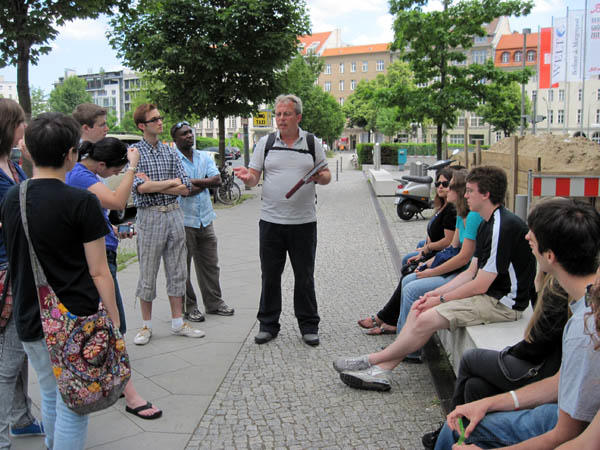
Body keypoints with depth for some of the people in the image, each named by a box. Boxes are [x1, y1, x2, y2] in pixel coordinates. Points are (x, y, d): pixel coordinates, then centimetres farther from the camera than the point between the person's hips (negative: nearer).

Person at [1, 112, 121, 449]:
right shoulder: (82, 202, -16)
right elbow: (98, 273, -13)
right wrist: (114, 320, -6)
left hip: (30, 320, 7)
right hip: (75, 321, -6)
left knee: (50, 394, 25)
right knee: (72, 406, 6)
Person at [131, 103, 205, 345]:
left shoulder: (170, 152, 8)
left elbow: (186, 188, 0)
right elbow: (140, 187, -18)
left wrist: (153, 186, -11)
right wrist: (172, 182, -8)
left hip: (174, 214, 4)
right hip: (149, 217, -4)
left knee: (177, 271, 9)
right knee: (148, 273, 4)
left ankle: (177, 322, 20)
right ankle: (146, 325, 18)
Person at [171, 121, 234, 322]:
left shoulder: (204, 157, 12)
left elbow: (217, 179, -1)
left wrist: (194, 181, -12)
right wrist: (205, 183, -8)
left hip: (205, 220, 6)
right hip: (183, 221, -5)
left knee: (210, 264, 13)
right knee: (183, 267, 4)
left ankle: (214, 302, 25)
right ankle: (188, 307, 15)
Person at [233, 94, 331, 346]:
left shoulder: (312, 143, 5)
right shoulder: (265, 143, 6)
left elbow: (326, 176, 9)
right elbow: (254, 178, 5)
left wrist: (319, 177, -13)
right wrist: (247, 177, -18)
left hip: (303, 222, -1)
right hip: (271, 221, 1)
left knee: (305, 276, 7)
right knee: (270, 275, 7)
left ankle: (309, 326, 20)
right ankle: (268, 324, 21)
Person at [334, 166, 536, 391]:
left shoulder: (503, 227, -21)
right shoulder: (487, 224, 12)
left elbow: (480, 286, -21)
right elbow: (471, 272, 14)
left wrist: (441, 300, -10)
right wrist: (436, 293, 3)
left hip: (502, 303, -10)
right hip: (487, 294, 10)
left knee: (426, 319, -19)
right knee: (419, 309, -2)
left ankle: (372, 361, -4)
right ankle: (380, 371, -5)